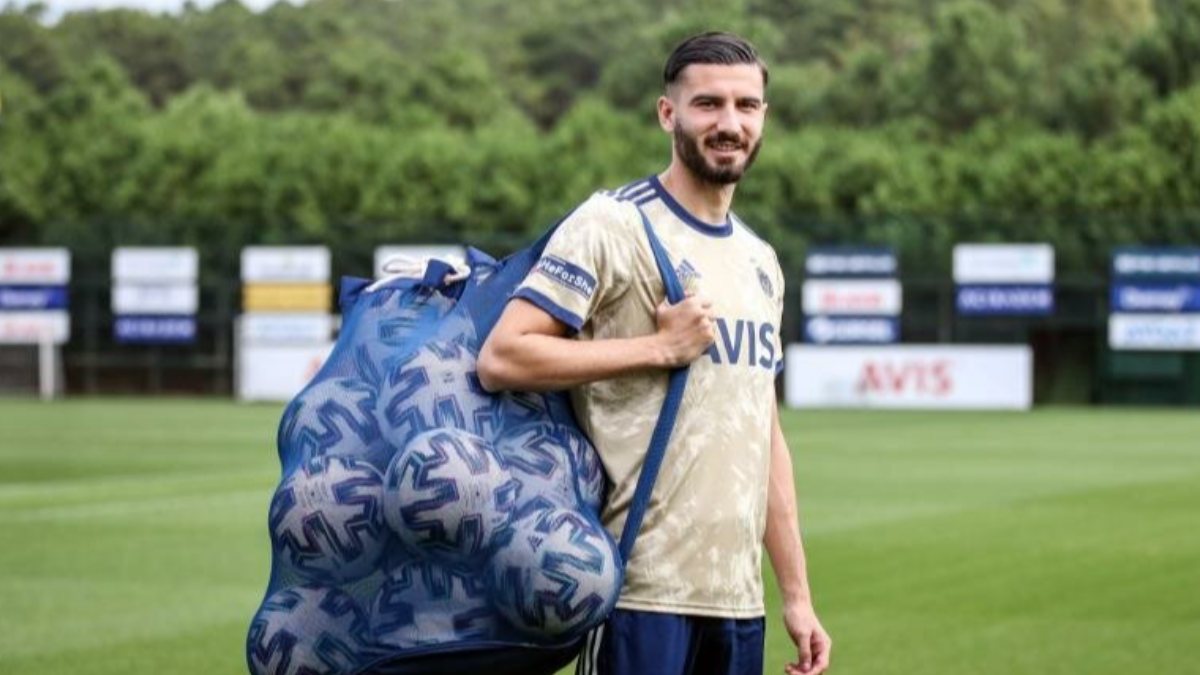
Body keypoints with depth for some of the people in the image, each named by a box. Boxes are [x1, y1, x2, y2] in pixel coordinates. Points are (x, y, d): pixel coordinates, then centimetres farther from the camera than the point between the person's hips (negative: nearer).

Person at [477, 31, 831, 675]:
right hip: (643, 592, -7)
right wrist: (659, 347, -14)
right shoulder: (614, 226, -6)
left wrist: (797, 593, 17)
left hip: (739, 598, 7)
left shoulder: (760, 260, 18)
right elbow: (501, 358, -16)